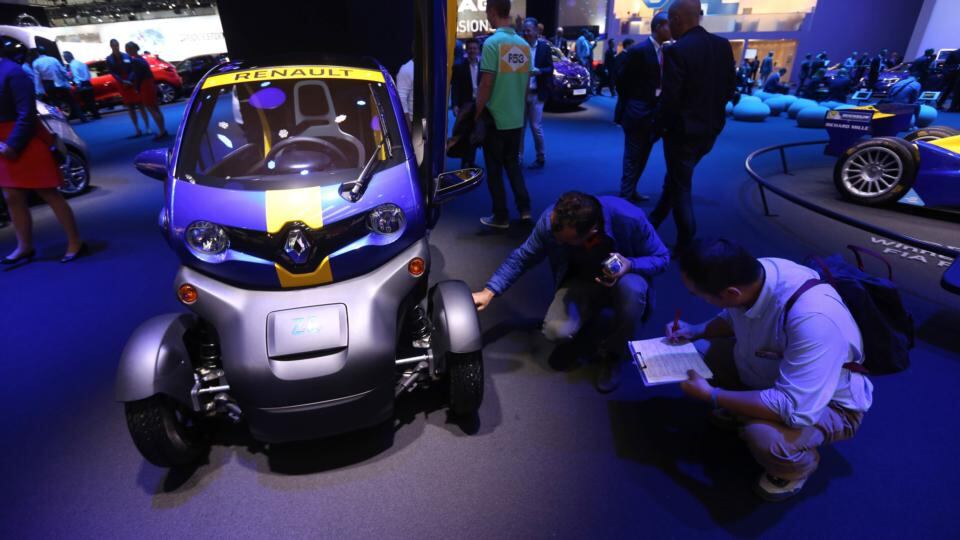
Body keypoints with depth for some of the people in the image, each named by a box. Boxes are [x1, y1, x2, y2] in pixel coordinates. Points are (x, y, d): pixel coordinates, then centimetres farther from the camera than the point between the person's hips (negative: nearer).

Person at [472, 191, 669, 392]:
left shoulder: (630, 218, -33)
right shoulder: (550, 219, -26)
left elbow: (662, 257, -15)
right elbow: (522, 257, -10)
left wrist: (630, 265, -36)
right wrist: (489, 291, -17)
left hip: (622, 278, -1)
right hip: (580, 282, 2)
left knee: (631, 288, -38)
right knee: (556, 331, -25)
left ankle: (613, 353, -9)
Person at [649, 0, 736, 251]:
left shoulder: (676, 51, -19)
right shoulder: (723, 45, 2)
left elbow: (669, 98, -20)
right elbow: (730, 88, 6)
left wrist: (663, 126, -3)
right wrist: (711, 112, 17)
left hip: (683, 129, -7)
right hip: (711, 127, 7)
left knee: (681, 186, 8)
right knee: (676, 177, 23)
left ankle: (687, 243, 18)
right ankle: (654, 220, 39)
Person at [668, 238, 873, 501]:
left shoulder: (812, 318, -42)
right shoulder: (750, 274, -20)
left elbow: (794, 409, -40)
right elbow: (733, 318, 4)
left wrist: (710, 395, -32)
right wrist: (694, 331, -12)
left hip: (828, 403, -6)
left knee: (764, 438, -33)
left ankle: (800, 464, 3)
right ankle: (743, 409, 18)